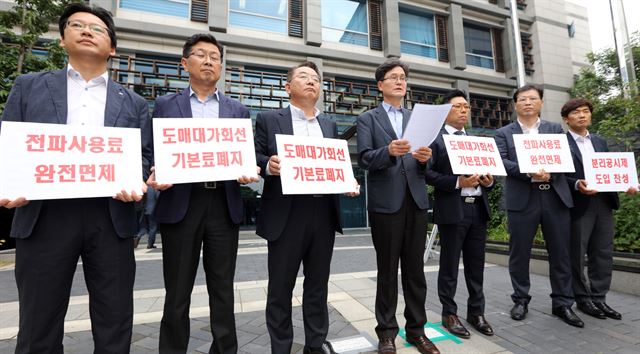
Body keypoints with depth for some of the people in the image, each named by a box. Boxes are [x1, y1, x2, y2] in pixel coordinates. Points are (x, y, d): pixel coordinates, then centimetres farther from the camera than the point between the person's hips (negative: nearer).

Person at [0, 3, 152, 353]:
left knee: (114, 321, 9)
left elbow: (144, 154, 8)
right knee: (39, 325, 11)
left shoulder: (134, 103, 13)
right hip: (44, 214, 0)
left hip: (111, 217, 0)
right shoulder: (29, 86, 14)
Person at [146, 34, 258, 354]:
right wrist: (155, 176, -14)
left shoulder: (238, 110, 14)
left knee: (222, 289, 11)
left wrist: (247, 173, -12)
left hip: (224, 205, 1)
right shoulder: (165, 105, 11)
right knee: (177, 293, 10)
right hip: (181, 204, 0)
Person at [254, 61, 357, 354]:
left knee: (318, 283, 15)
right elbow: (255, 159, -1)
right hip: (286, 214, -3)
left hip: (324, 213, 4)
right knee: (280, 286, 8)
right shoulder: (269, 119, 5)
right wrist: (268, 165, -22)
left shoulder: (330, 125, 17)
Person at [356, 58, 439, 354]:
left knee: (415, 269, 10)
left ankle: (416, 329, 26)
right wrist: (389, 151, -25)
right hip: (385, 202, -3)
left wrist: (425, 158, -11)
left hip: (416, 201, 4)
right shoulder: (368, 118, 6)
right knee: (387, 271, 6)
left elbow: (423, 163, 12)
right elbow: (364, 159, -8)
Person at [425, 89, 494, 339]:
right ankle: (449, 314, 19)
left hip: (478, 209, 6)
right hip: (452, 210, -6)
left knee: (476, 265, 13)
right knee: (450, 265, 4)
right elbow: (427, 173, -12)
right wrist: (457, 182, -20)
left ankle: (476, 312, 28)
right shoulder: (435, 139, -2)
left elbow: (485, 171, 21)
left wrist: (489, 180, 0)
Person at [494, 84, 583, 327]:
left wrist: (549, 171, -16)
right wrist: (529, 172, -20)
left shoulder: (555, 129, 15)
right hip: (522, 199, -2)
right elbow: (502, 163, -6)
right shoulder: (503, 133, 7)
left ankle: (562, 303, 23)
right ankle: (521, 300, 20)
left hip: (555, 197, 3)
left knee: (560, 252, 8)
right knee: (519, 253, 5)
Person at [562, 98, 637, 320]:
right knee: (576, 255, 4)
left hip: (603, 204, 6)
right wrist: (577, 185, -25)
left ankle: (598, 298, 21)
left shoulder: (600, 142, 17)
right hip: (577, 206, -6)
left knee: (603, 254, 9)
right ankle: (582, 299, 17)